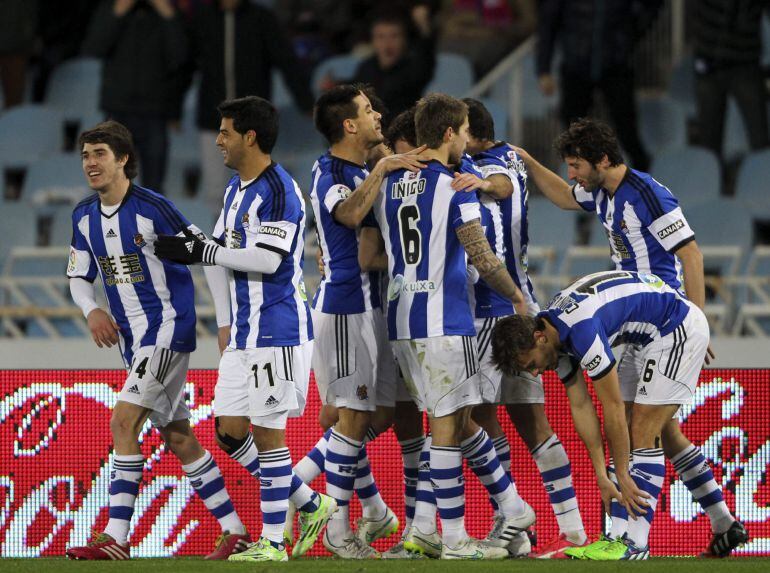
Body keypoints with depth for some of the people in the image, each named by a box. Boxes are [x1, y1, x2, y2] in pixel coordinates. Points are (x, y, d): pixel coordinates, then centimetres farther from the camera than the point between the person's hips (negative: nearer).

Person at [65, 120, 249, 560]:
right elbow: (79, 277, 15)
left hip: (168, 326, -8)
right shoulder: (85, 217, 6)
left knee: (123, 422, -17)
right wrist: (92, 310, -6)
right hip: (132, 337, 8)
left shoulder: (153, 208, -16)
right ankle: (235, 531, 18)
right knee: (178, 437, 10)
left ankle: (116, 538, -16)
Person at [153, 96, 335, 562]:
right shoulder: (236, 190, 16)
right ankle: (310, 504, 20)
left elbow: (267, 260, -23)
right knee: (230, 432, 9)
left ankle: (273, 542, 0)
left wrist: (201, 251, -17)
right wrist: (225, 324, 17)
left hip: (278, 331, -10)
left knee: (268, 432, -6)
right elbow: (223, 253, 21)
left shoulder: (278, 191, -15)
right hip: (244, 331, 10)